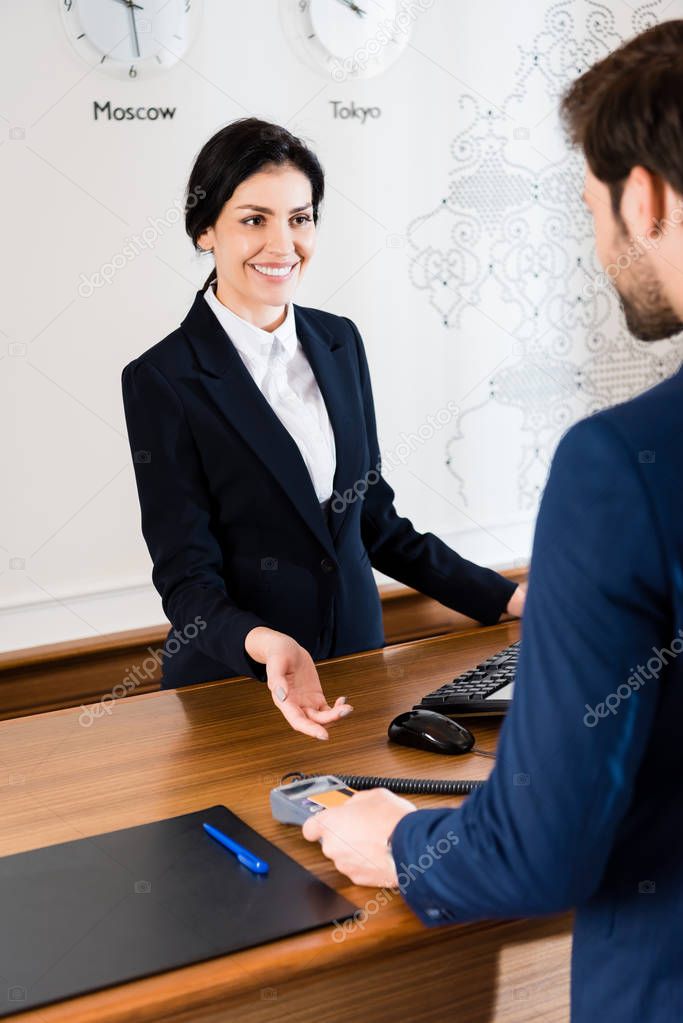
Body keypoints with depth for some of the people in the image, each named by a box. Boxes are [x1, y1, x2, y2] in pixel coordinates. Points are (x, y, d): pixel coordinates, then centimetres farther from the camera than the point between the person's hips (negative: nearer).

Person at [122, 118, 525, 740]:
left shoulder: (339, 341, 4)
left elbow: (375, 520, 11)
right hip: (235, 688, -5)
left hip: (356, 653, 5)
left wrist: (504, 598, 6)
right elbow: (186, 578, -15)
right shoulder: (162, 380, -14)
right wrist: (263, 644, -35)